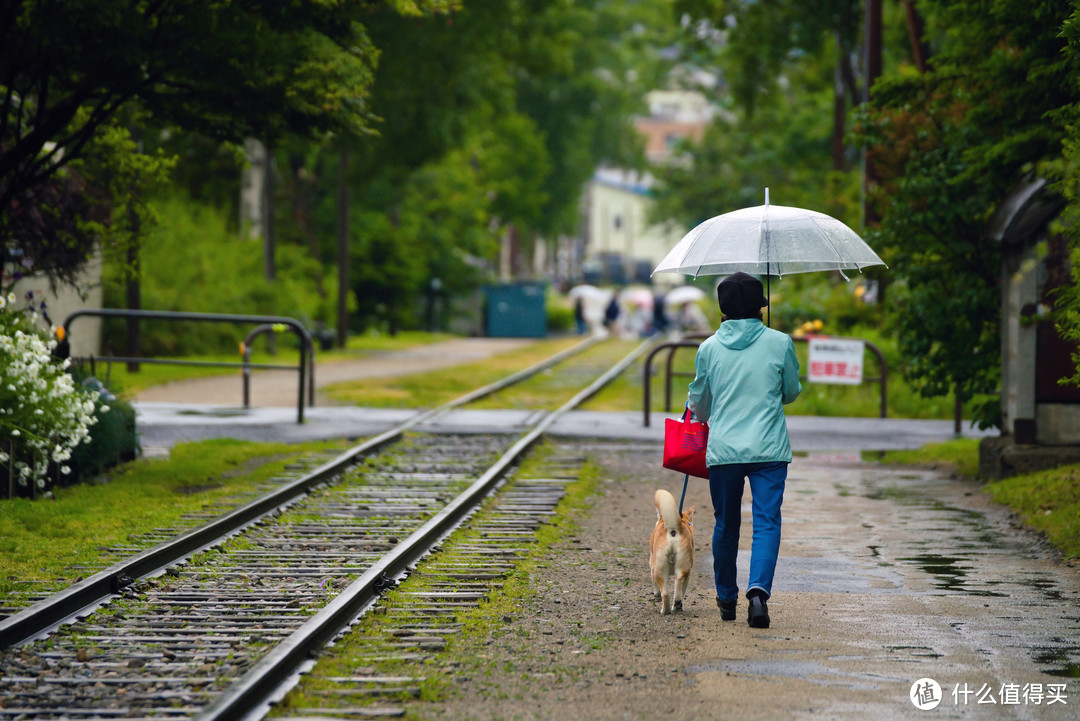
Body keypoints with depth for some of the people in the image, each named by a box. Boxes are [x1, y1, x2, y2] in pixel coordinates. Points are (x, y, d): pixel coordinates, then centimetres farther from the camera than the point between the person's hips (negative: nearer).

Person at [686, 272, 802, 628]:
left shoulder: (709, 348, 2)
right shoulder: (779, 343, -2)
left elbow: (699, 402, 14)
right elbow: (792, 392, 11)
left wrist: (695, 412, 37)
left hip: (723, 449, 2)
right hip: (769, 449, -2)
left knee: (726, 525, 15)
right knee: (767, 521, -4)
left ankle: (726, 598, 27)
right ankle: (759, 589, -25)